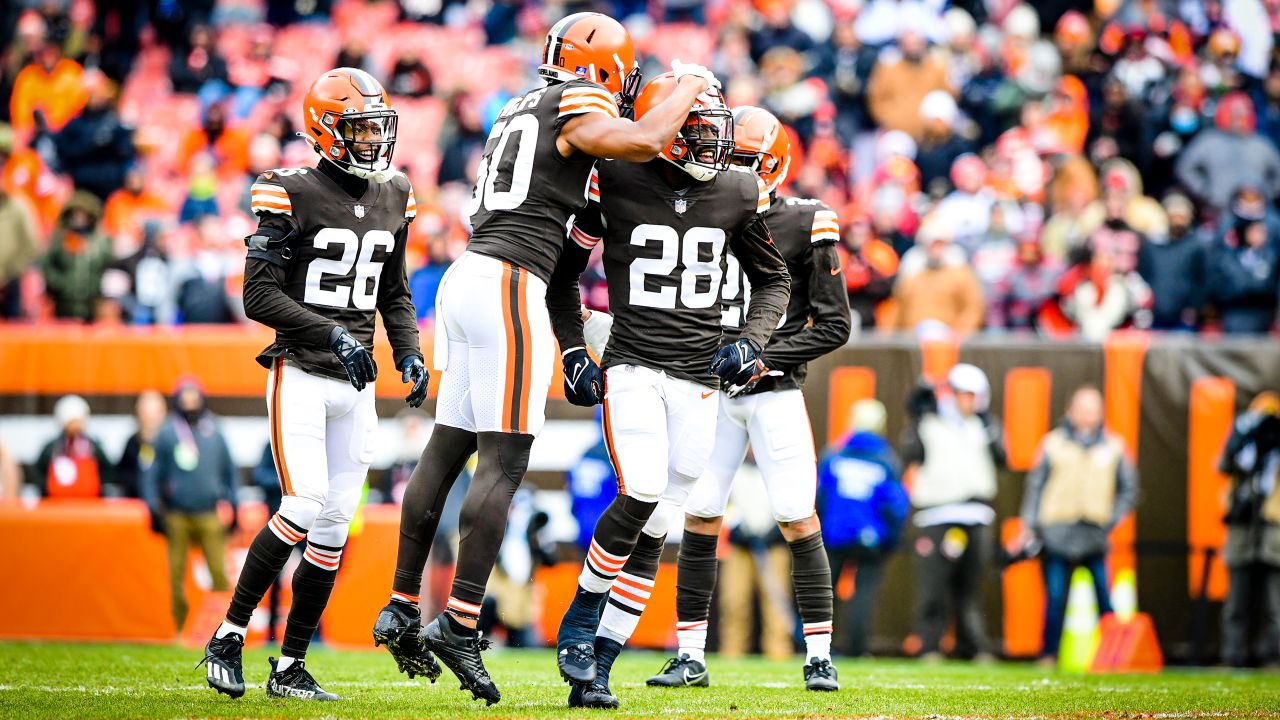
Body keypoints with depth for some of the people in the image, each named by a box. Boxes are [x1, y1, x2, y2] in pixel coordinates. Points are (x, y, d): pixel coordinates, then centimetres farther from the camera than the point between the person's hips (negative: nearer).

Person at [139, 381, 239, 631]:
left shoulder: (214, 433, 9)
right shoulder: (167, 434, 3)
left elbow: (229, 470, 17)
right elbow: (152, 472, 4)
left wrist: (232, 506, 15)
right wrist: (154, 510, -2)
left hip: (208, 515, 1)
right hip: (177, 515, -1)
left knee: (218, 570, -11)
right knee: (177, 573, 0)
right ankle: (180, 627, 8)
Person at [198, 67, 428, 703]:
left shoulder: (393, 198, 11)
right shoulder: (293, 195, -10)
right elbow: (260, 297, -14)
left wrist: (409, 353, 5)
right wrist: (333, 335, -21)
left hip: (356, 384, 6)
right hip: (300, 376, -6)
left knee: (335, 525, 3)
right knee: (306, 510, -17)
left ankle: (290, 667, 10)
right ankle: (228, 637, -3)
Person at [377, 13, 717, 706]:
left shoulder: (517, 112, 23)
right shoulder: (574, 104, -4)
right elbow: (642, 142, -20)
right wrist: (688, 86, -3)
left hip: (462, 280, 9)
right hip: (508, 286, -9)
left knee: (447, 450, 13)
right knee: (503, 462, -8)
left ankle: (401, 607, 17)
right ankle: (459, 624, -14)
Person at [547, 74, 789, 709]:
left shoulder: (740, 196, 4)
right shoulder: (613, 184, -4)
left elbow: (773, 280, 18)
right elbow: (563, 273, 8)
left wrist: (750, 343, 1)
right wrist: (573, 352, 1)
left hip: (700, 379, 3)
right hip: (632, 365, -3)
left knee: (653, 530, 1)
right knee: (641, 494, -23)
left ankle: (594, 670, 6)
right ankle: (581, 618, 1)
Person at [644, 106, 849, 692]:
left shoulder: (804, 225, -4)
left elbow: (834, 325, -4)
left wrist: (763, 358, -12)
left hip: (775, 391, -3)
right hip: (713, 393, 3)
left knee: (797, 521, -6)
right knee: (700, 517, 0)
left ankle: (818, 657, 2)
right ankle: (690, 655, 6)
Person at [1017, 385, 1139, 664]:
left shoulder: (1113, 447, 11)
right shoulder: (1053, 443, 8)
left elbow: (1128, 487, 16)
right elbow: (1035, 485, 9)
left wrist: (1112, 519, 3)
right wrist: (1029, 526, 2)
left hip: (1095, 534, 0)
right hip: (1056, 533, 0)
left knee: (1106, 596, -10)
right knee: (1055, 597, -2)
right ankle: (1048, 655, 5)